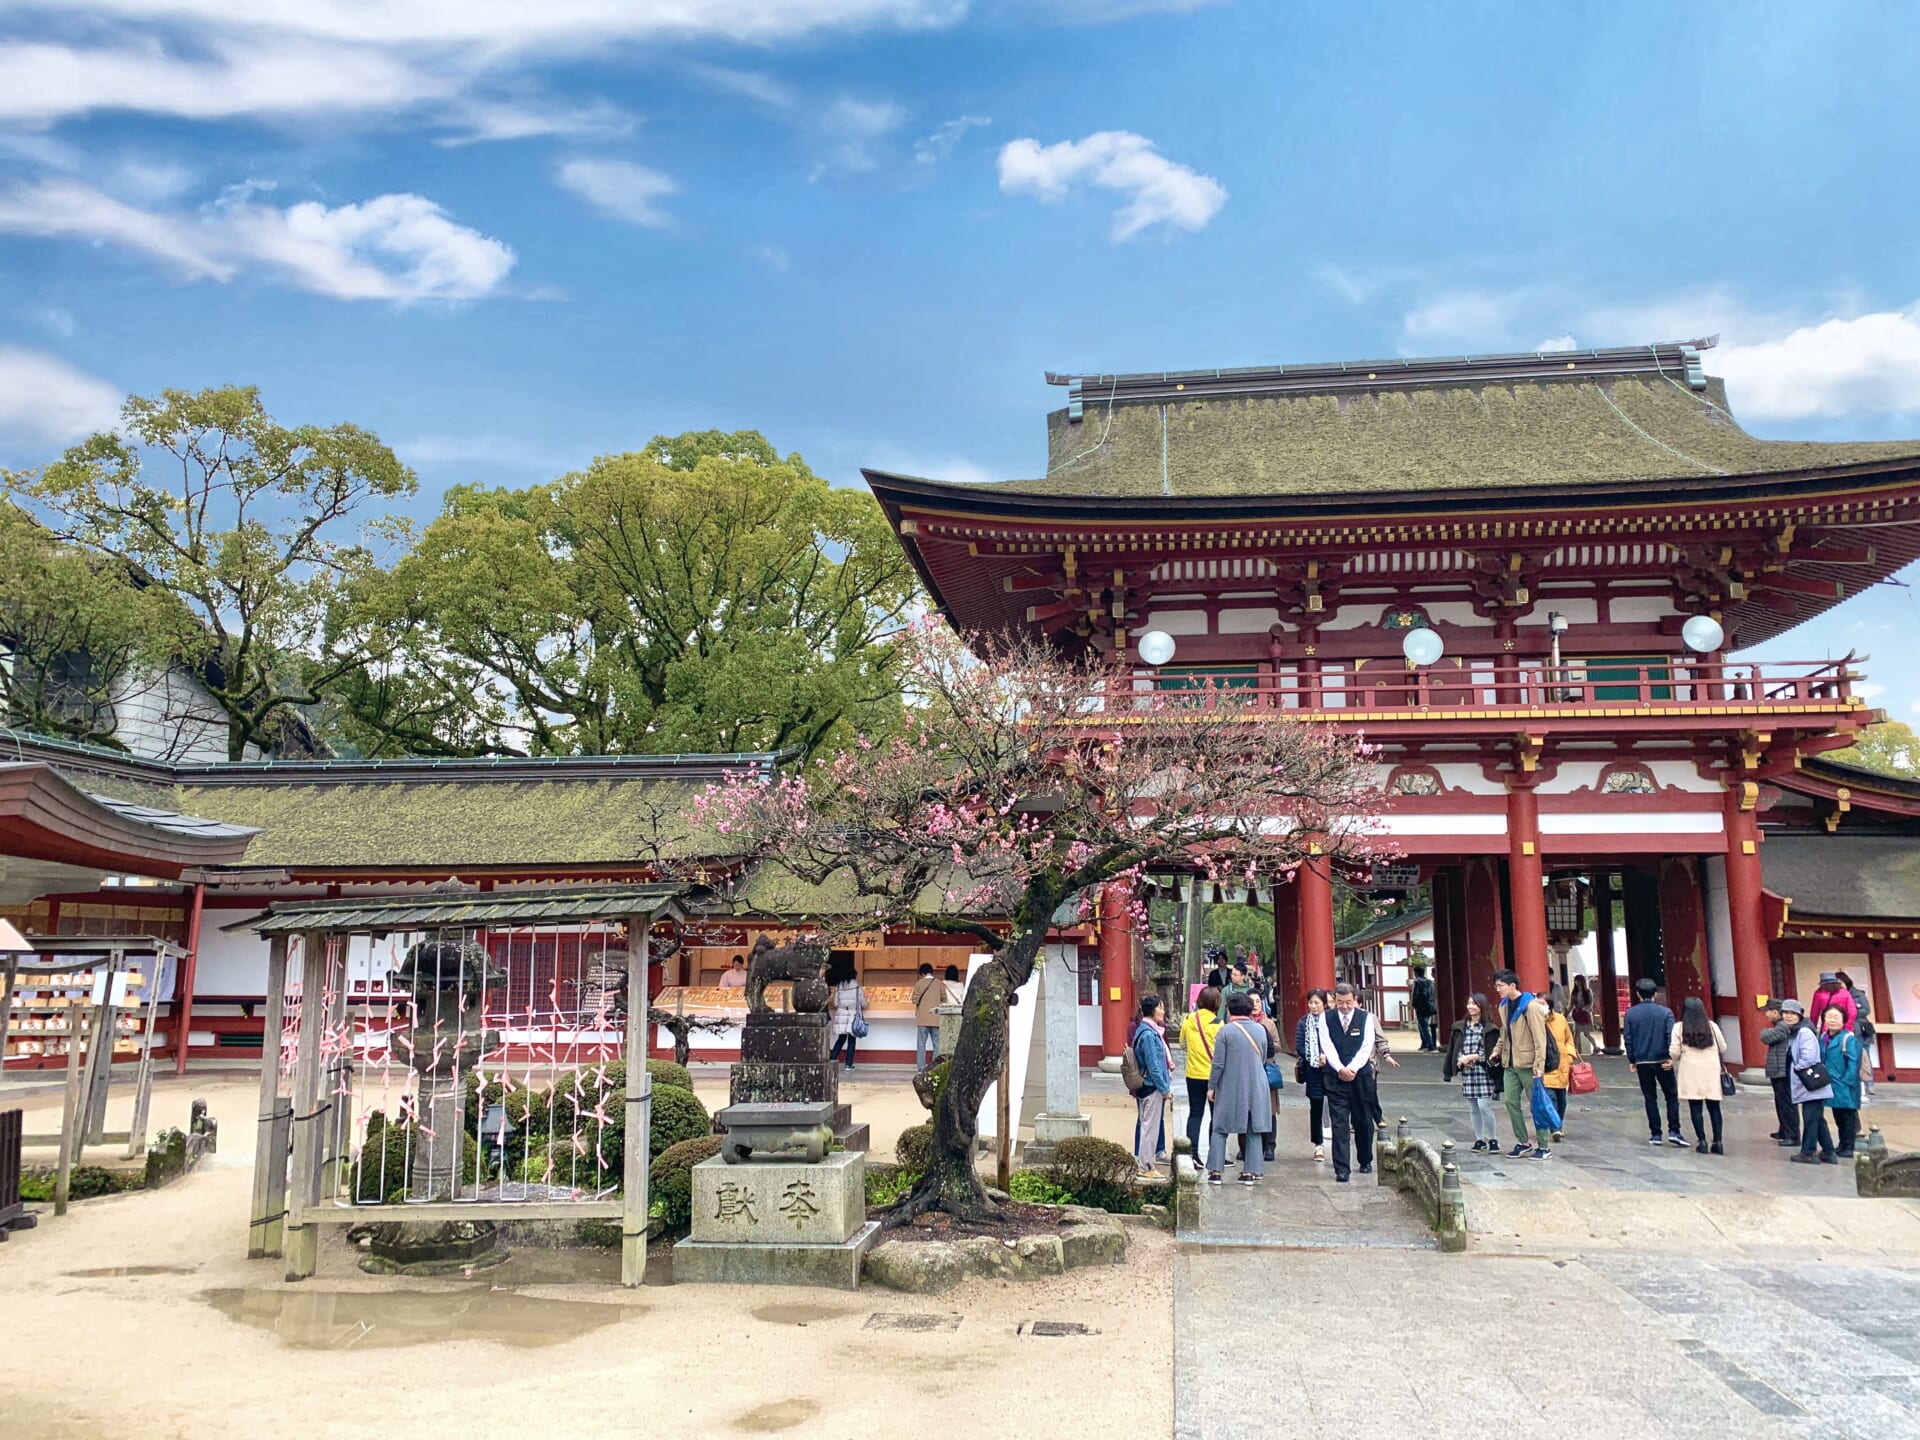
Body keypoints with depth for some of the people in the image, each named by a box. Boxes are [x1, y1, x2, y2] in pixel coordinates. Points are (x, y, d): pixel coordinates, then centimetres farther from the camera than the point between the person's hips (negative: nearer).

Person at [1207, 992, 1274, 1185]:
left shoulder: (1226, 1030, -12)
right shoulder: (1260, 1030, 1)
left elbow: (1218, 1063, -10)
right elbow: (1264, 1059, 12)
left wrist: (1212, 1086, -1)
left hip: (1230, 1087, -3)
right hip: (1256, 1087, 3)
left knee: (1220, 1129, 7)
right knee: (1253, 1130, 11)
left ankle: (1215, 1171, 5)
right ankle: (1250, 1171, 11)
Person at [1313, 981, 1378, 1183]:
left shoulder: (1365, 1018, 0)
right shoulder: (1325, 1018, 0)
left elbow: (1366, 1048, -5)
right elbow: (1327, 1047, -5)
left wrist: (1352, 1069, -16)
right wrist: (1341, 1069, -16)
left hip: (1361, 1075, 1)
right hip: (1335, 1077, -1)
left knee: (1363, 1121, 9)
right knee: (1339, 1123, -5)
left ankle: (1365, 1161, 29)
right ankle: (1342, 1169, -5)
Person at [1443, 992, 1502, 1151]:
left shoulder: (1489, 1028, -4)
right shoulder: (1460, 1027, 10)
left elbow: (1491, 1052, -9)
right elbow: (1452, 1050, 11)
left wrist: (1471, 1057, -14)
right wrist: (1454, 1065, 2)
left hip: (1483, 1072, -5)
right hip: (1466, 1072, 5)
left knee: (1484, 1106, -10)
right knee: (1472, 1108, 9)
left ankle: (1493, 1139, 4)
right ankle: (1479, 1139, 19)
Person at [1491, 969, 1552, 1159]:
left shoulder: (1531, 1006, -14)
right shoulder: (1504, 1006, 10)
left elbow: (1539, 1037, -15)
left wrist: (1539, 1064, -19)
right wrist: (1498, 1050, 8)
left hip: (1528, 1064, -7)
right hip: (1510, 1064, 7)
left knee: (1535, 1105, 1)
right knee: (1511, 1102, 5)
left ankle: (1544, 1147, 10)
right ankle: (1523, 1143, 17)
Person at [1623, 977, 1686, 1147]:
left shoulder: (1630, 1013, -1)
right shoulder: (1665, 1012, -4)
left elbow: (1627, 1039, 0)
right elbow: (1671, 1037, -11)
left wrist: (1631, 1060, 7)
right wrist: (1671, 1057, -9)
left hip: (1642, 1062, 1)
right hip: (1662, 1061, -1)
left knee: (1650, 1098, 9)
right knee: (1671, 1096, 10)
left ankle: (1655, 1135, 8)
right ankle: (1673, 1131, 0)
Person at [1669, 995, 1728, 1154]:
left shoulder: (1679, 1027, -4)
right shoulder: (1712, 1026, 3)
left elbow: (1674, 1053, -6)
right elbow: (1723, 1048, 10)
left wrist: (1674, 1060, 15)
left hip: (1691, 1070, -2)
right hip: (1711, 1070, 2)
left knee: (1695, 1106, 3)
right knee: (1714, 1106, 8)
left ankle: (1702, 1141, 0)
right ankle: (1717, 1141, 5)